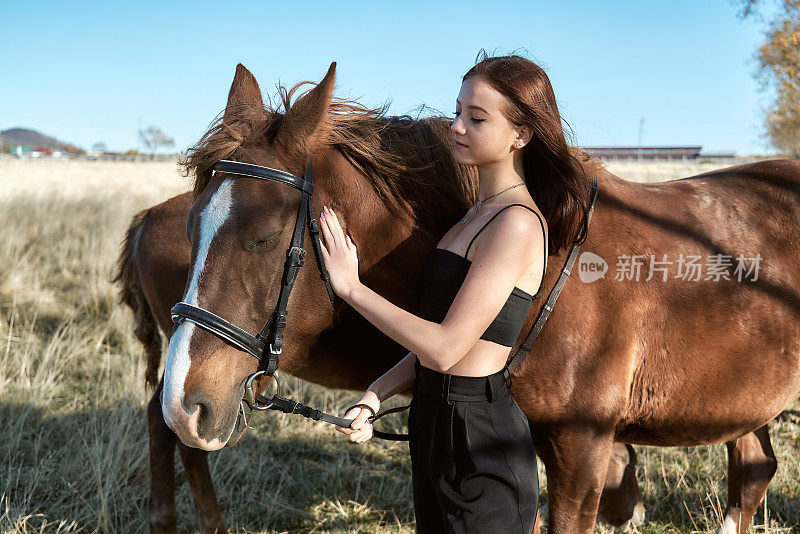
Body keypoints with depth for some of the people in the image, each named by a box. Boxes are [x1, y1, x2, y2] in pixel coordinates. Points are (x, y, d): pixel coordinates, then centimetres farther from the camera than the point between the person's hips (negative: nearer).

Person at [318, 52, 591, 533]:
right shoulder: (480, 213, 12)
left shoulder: (517, 224, -20)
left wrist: (352, 287, -17)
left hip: (480, 441, -9)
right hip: (438, 422, 9)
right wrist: (374, 398, 1)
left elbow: (446, 348, -23)